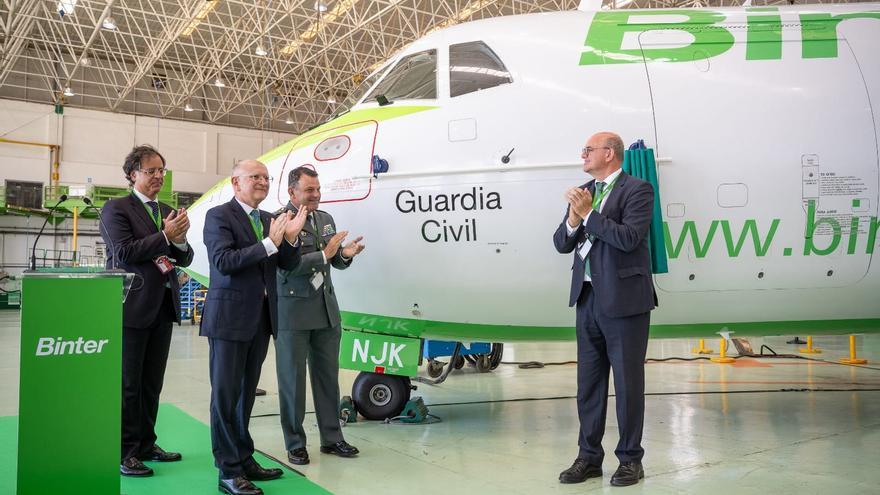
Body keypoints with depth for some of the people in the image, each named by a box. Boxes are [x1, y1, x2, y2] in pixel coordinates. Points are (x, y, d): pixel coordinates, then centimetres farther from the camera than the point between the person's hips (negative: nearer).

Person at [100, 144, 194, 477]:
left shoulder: (168, 212, 13)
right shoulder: (117, 208, -5)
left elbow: (185, 260, 10)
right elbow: (123, 252, -17)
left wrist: (180, 240, -10)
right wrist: (164, 236, -20)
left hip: (162, 306, 6)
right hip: (132, 307, -6)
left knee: (152, 383, 13)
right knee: (128, 384, 2)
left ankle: (145, 444, 24)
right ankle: (123, 452, 12)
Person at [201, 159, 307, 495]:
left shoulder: (268, 219, 12)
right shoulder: (219, 216, -7)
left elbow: (282, 263, 11)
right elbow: (223, 262, -20)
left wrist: (289, 238, -9)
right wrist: (269, 242, -25)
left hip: (260, 318, 7)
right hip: (230, 317, -7)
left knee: (246, 393, 15)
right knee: (226, 394, 0)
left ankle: (244, 459, 25)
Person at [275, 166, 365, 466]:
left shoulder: (325, 219, 11)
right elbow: (285, 266, -19)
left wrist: (346, 254, -8)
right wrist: (323, 254, -21)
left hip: (326, 309, 6)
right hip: (292, 311, -6)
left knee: (328, 375, 12)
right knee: (292, 378, 5)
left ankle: (331, 438, 23)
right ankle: (295, 443, 17)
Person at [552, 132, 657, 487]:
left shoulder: (637, 190, -5)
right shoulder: (583, 192, 13)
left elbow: (629, 237, -19)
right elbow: (561, 244, 9)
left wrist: (588, 213, -15)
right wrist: (573, 220, -10)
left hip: (624, 300, -6)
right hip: (588, 298, 6)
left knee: (628, 382, 4)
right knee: (588, 382, 11)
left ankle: (630, 459, 18)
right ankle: (589, 456, 23)